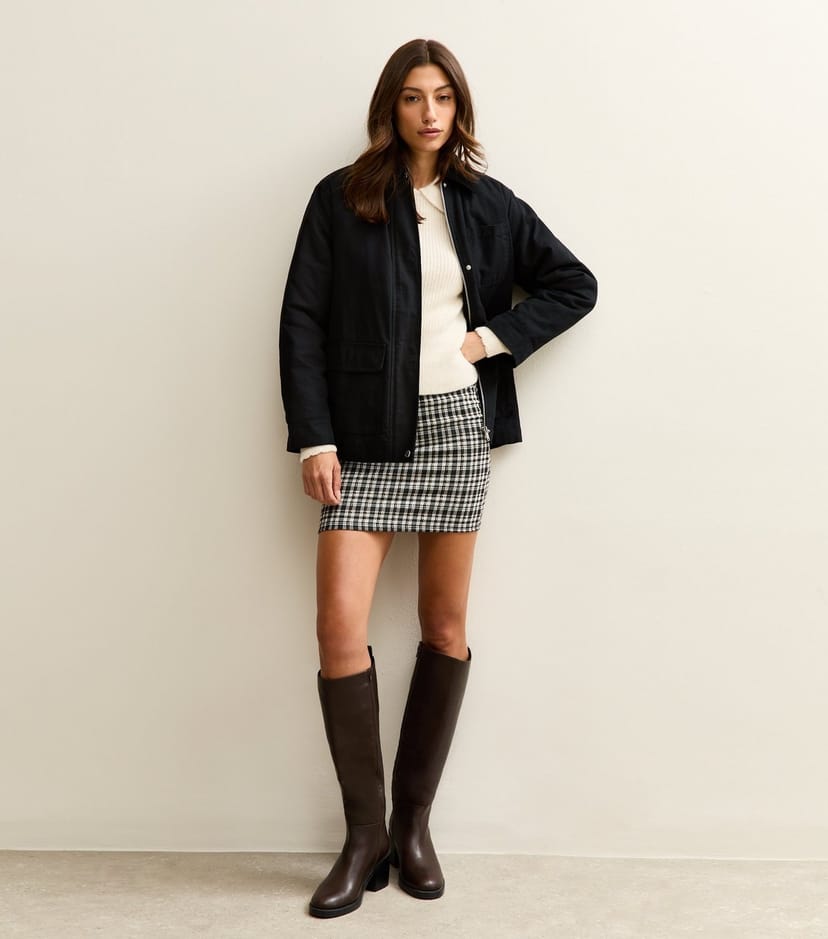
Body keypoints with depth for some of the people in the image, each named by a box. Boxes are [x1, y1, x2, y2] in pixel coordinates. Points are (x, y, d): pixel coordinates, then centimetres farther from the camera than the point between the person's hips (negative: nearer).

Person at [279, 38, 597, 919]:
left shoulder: (488, 204, 9)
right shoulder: (340, 199, 3)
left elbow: (575, 283, 12)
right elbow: (302, 322, -1)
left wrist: (495, 337, -3)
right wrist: (314, 439, -9)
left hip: (458, 427, 2)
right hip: (366, 433, -2)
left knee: (446, 627, 5)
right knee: (339, 625, -11)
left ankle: (413, 822, 20)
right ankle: (364, 831, 5)